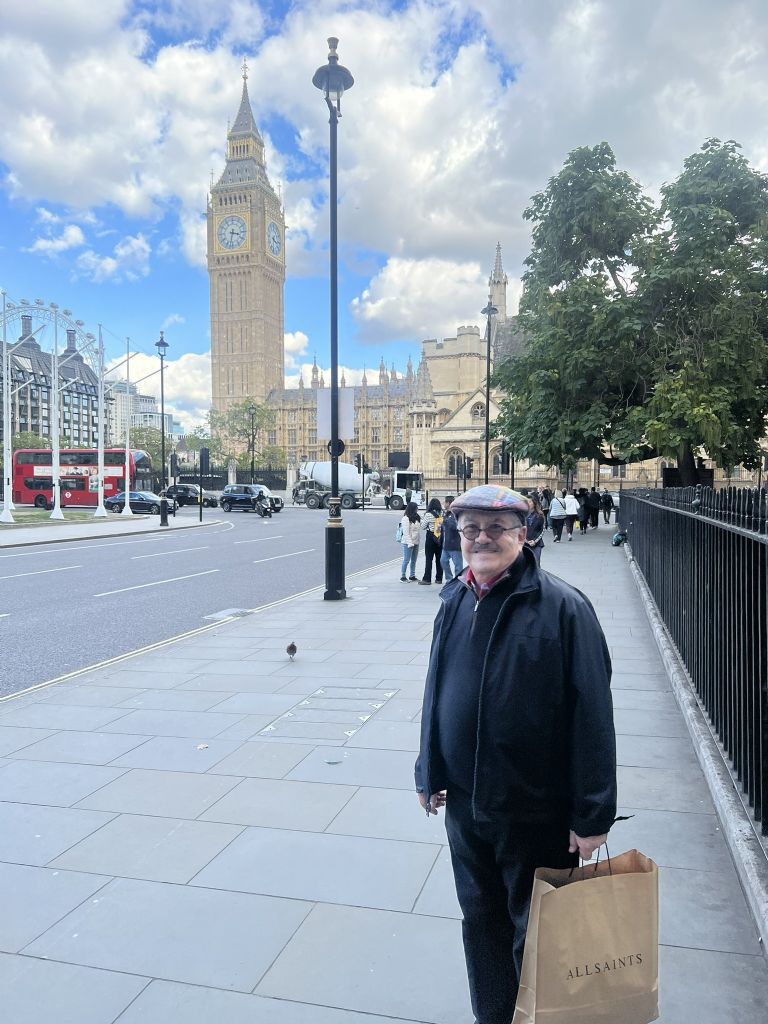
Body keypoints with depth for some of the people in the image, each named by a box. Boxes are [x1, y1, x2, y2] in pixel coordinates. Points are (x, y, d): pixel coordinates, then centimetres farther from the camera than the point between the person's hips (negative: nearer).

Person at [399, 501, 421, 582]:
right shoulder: (406, 518, -12)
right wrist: (410, 543, -18)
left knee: (414, 560, 11)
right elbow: (406, 532, -15)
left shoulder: (416, 517, 12)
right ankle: (403, 577, 4)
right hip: (408, 543, -8)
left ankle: (412, 576, 19)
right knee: (406, 560, -4)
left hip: (416, 542, 8)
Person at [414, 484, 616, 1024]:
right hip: (465, 803, 6)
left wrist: (593, 815, -15)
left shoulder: (563, 607, -17)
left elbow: (592, 713, -17)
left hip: (537, 811, -5)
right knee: (481, 920, 23)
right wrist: (430, 774, 15)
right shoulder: (454, 602, 1)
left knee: (534, 938, 13)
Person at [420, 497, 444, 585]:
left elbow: (423, 527, -4)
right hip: (440, 538, 5)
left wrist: (422, 520, 11)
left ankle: (427, 579, -3)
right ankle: (439, 578, 17)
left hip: (431, 537, -4)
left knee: (428, 559, -1)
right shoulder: (442, 514, -1)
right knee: (439, 559, 12)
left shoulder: (428, 514, -13)